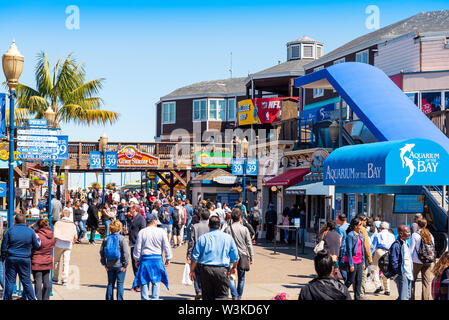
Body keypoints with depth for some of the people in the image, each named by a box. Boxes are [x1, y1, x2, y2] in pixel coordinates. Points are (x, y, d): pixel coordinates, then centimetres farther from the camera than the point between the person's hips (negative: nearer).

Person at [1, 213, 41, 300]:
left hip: (11, 259, -1)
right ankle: (32, 298, 11)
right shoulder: (30, 231, -1)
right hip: (25, 260, 1)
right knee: (27, 281, 8)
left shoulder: (10, 231, -3)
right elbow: (36, 246, 6)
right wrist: (38, 238, 25)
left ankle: (7, 298, 10)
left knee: (9, 281, 6)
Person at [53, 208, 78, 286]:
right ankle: (64, 280, -5)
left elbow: (55, 235, -10)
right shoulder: (72, 224, 6)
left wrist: (53, 242, 5)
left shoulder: (58, 223, -2)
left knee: (57, 261, 12)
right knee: (66, 262, 2)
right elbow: (75, 237, 3)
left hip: (59, 244, -2)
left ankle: (55, 278, 17)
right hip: (68, 245, 2)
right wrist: (72, 242, 21)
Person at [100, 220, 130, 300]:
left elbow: (101, 252, 7)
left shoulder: (106, 239, 4)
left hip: (109, 266, 4)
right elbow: (126, 252, -14)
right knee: (120, 284, 3)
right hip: (119, 265, -4)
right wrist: (125, 264, -9)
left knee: (110, 284, 13)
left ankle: (109, 298, 15)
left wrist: (104, 264, 13)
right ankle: (119, 298, 2)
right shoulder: (122, 239, -10)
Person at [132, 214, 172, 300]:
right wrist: (168, 259, 11)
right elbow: (166, 246, 1)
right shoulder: (161, 231, -3)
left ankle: (144, 298, 9)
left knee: (144, 281, 8)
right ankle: (155, 298, 6)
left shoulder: (142, 232, -2)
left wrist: (137, 259, 13)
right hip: (157, 259, 0)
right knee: (156, 281, 9)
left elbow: (138, 248, 1)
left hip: (145, 258, 0)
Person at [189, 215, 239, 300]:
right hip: (221, 270, -1)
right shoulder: (228, 237, 6)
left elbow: (195, 257, 2)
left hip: (205, 269, 1)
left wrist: (192, 271, 14)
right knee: (222, 295, 1)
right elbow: (235, 256, 11)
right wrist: (234, 267, 28)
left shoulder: (202, 238, 4)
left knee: (207, 296, 12)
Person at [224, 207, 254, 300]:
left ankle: (235, 296, -11)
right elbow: (249, 244, -1)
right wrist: (252, 257, 6)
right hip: (242, 255, 1)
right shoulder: (245, 229, -3)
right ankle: (239, 296, 23)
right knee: (241, 278, 14)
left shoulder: (228, 229, -6)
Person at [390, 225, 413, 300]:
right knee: (403, 297, -9)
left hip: (409, 275, 9)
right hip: (402, 276, -9)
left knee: (408, 296, 16)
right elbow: (394, 262, -18)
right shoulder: (396, 245, -15)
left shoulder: (405, 243, 15)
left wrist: (411, 273, 18)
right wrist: (400, 273, -17)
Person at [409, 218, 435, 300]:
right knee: (427, 282, 6)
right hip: (429, 262, 3)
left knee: (412, 280, 9)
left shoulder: (415, 235, -7)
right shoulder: (430, 235, 5)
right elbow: (433, 248, 10)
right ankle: (427, 298, 6)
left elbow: (411, 249, -6)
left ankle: (411, 297, 9)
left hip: (417, 261, -3)